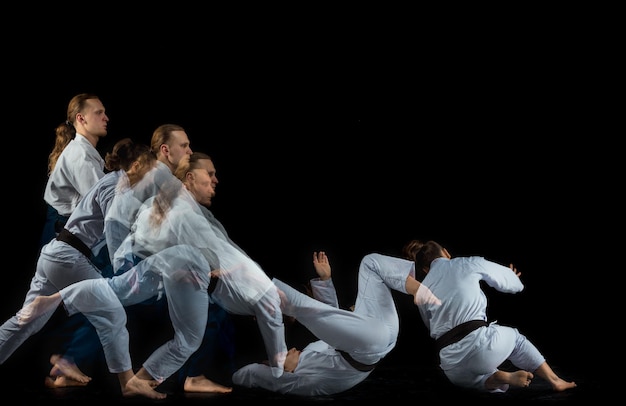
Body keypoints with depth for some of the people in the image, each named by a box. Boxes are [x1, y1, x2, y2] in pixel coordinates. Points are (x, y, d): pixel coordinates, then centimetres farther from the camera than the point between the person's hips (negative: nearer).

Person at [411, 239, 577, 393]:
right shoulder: (468, 263, 5)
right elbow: (507, 280, 20)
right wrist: (513, 280, 45)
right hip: (480, 344, -2)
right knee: (514, 338, 32)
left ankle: (498, 378, 2)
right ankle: (555, 381, 28)